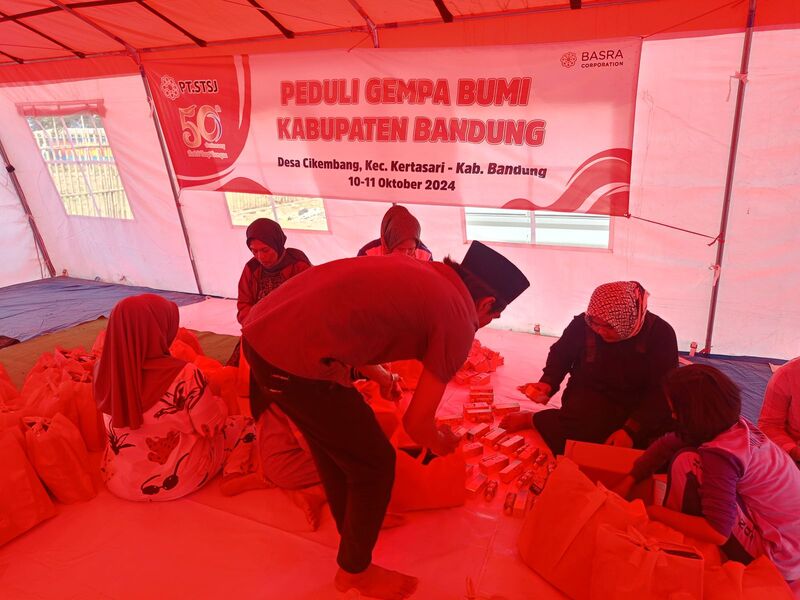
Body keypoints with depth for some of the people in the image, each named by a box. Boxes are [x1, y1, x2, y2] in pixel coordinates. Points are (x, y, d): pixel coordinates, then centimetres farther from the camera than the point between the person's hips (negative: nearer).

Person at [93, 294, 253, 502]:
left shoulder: (103, 370, -14)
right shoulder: (184, 375, -29)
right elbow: (212, 428, -15)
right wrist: (217, 404, 6)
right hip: (178, 479, -5)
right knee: (245, 426, 15)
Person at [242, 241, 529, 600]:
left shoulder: (413, 273, 19)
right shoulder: (459, 322, -3)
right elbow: (416, 423, 2)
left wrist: (378, 375, 39)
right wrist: (442, 444, 24)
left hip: (261, 332, 9)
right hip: (296, 359, -9)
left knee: (334, 443, 29)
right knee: (374, 465, 12)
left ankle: (353, 525, 53)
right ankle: (355, 571, 35)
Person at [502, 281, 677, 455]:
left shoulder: (660, 333, -14)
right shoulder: (582, 323, -12)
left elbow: (661, 391, -16)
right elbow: (560, 354, 6)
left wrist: (631, 430, -27)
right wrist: (547, 383, -13)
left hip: (637, 406, 2)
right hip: (589, 397, -2)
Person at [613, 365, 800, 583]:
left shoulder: (720, 455, -28)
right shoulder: (735, 425, -5)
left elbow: (718, 533, -26)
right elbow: (667, 444, 4)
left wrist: (655, 513, -15)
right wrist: (628, 481, 3)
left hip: (776, 560, -8)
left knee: (685, 462, -16)